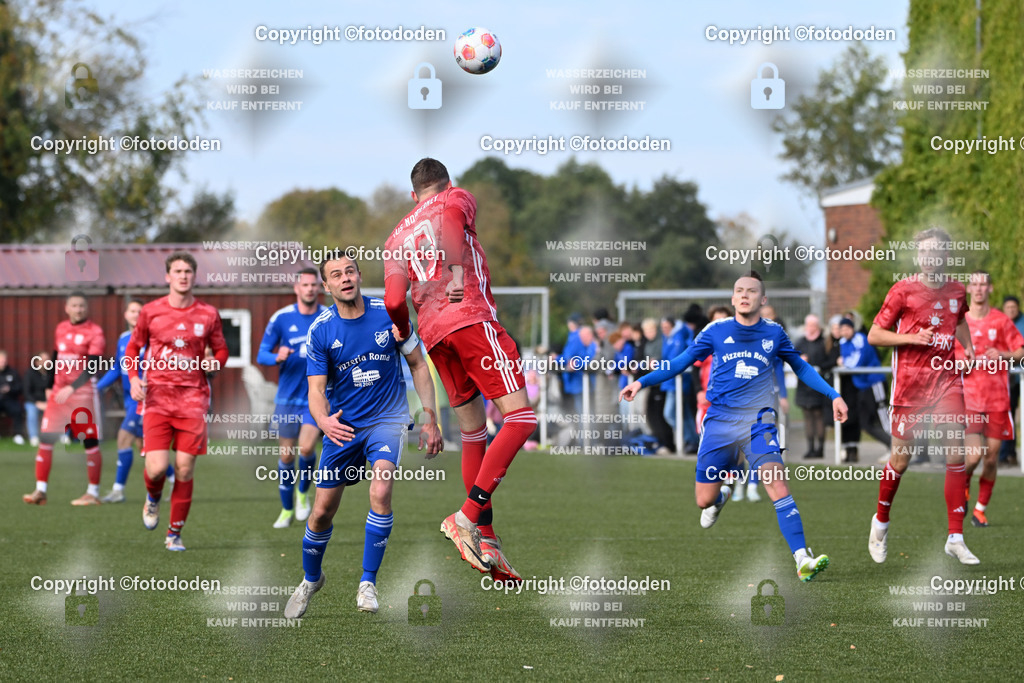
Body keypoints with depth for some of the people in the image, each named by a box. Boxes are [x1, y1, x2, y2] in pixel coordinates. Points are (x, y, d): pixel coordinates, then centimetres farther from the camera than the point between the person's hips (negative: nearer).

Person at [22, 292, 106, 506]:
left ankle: (93, 493, 4)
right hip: (59, 391, 6)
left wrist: (71, 388, -25)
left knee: (90, 440, -3)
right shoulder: (61, 329, 11)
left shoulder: (95, 332, -8)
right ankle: (40, 491, 4)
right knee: (46, 438, 0)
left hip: (83, 391, -6)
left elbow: (93, 367, -16)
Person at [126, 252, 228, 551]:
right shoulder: (151, 311, 4)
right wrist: (133, 377, -4)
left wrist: (214, 363, -6)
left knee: (185, 470, -3)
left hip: (192, 399, 1)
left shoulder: (208, 314, 6)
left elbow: (221, 350, 17)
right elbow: (133, 347, 14)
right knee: (156, 468, -12)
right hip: (157, 398, -1)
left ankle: (175, 534, 12)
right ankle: (153, 499, 25)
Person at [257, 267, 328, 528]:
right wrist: (277, 357, -21)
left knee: (306, 448, -19)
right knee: (286, 455, 4)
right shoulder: (281, 318, -2)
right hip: (287, 397, 1)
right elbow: (261, 355, 0)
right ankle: (287, 510, 21)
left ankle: (303, 492, 8)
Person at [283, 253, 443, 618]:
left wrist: (431, 419, -2)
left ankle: (368, 583, -13)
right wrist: (324, 421, -34)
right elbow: (316, 389, -11)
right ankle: (310, 579, 34)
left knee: (380, 491, -26)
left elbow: (418, 365, 2)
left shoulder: (389, 314, -9)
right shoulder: (320, 331, -9)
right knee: (323, 511, 5)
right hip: (343, 425, 1)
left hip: (387, 419, -1)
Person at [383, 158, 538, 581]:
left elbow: (394, 302, 10)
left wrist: (404, 333, 27)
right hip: (471, 319, -6)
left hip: (432, 333, 6)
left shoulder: (398, 236, 20)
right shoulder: (457, 200, 13)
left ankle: (485, 538, 8)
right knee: (520, 417, -11)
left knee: (472, 431, 13)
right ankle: (469, 515, -24)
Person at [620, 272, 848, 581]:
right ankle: (723, 492, 42)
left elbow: (801, 367, 19)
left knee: (778, 487, -21)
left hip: (757, 423, -1)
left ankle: (802, 558, -26)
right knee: (704, 500, 3)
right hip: (719, 424, 1)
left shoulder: (773, 333, 3)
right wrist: (642, 382, 1)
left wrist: (833, 395, 13)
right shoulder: (717, 331, 1)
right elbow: (681, 362, 9)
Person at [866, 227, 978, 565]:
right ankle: (881, 522, 28)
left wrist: (968, 347, 13)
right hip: (910, 382, -3)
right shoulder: (903, 290, -5)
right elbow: (874, 335, -3)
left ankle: (955, 538, -1)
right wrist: (913, 337, -16)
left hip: (947, 379, 3)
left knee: (956, 455, -6)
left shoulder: (957, 291, 7)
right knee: (901, 459, 3)